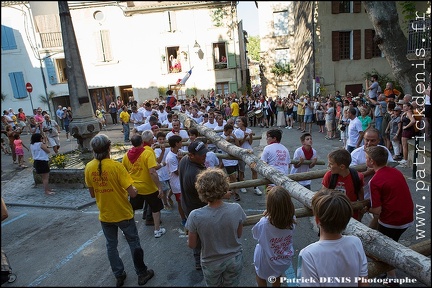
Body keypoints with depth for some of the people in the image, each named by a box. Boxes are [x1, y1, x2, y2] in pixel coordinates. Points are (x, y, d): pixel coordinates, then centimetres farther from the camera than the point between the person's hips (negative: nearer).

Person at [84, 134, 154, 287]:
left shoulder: (89, 168, -8)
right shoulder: (116, 166, -23)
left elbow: (92, 194, 3)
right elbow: (132, 193, -23)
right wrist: (135, 190, -2)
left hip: (105, 215, 4)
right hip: (123, 213, -4)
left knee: (111, 246, 20)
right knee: (134, 242, 14)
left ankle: (119, 276, 34)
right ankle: (142, 274, 28)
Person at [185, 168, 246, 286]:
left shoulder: (195, 216, -30)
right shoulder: (236, 209, -26)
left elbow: (192, 245, -14)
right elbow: (239, 235, -7)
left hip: (212, 263, 0)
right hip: (234, 259, 1)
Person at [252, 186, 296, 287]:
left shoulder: (264, 223, -37)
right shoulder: (292, 219, -27)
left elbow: (255, 234, -15)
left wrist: (265, 214, -13)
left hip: (267, 264, -3)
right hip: (285, 262, 3)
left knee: (260, 275, 32)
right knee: (277, 278, 37)